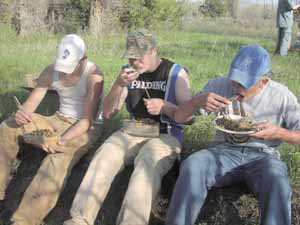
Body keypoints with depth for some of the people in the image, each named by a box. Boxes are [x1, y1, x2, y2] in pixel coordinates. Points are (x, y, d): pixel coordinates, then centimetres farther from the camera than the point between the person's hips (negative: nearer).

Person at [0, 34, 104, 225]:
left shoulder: (93, 75, -20)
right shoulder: (51, 71, -4)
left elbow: (87, 120, -22)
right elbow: (31, 103, -5)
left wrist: (62, 140, -35)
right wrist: (21, 113, -30)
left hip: (84, 129, -6)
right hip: (58, 122, 6)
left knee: (58, 161, -36)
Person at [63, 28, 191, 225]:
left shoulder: (176, 73, -2)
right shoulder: (128, 71, 8)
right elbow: (107, 113, 6)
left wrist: (165, 107, -23)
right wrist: (119, 85, -12)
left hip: (165, 136, -3)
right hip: (132, 133, 4)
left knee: (146, 167, -38)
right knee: (103, 157, -28)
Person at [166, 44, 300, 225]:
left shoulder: (282, 96, -6)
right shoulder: (220, 85, -4)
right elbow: (179, 117, 0)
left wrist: (279, 133, -18)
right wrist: (198, 101, -23)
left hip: (262, 156, -1)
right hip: (224, 151, 1)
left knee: (277, 180, -37)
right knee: (192, 166, -31)